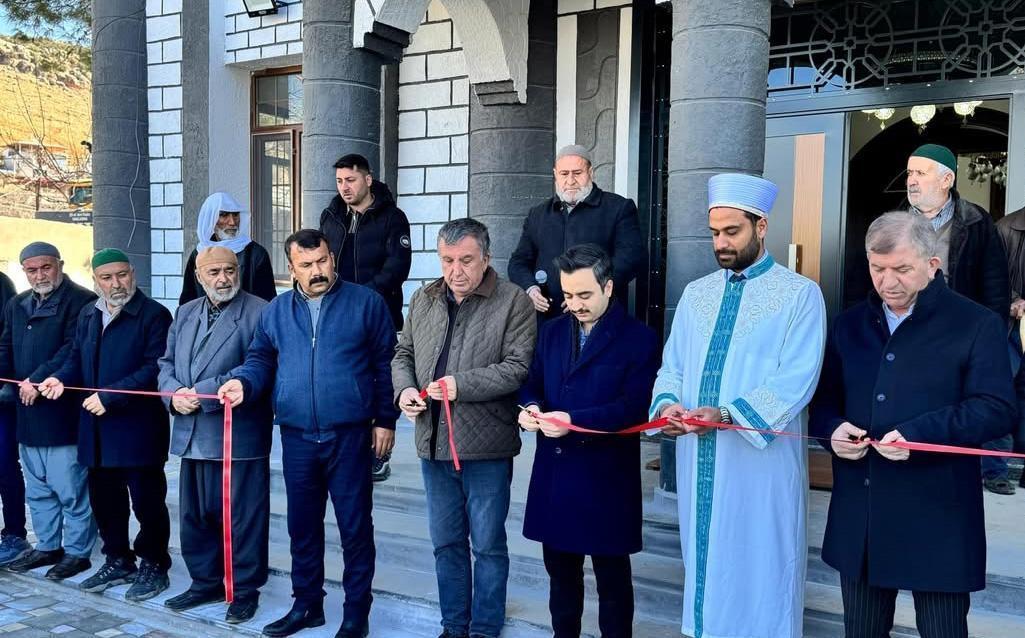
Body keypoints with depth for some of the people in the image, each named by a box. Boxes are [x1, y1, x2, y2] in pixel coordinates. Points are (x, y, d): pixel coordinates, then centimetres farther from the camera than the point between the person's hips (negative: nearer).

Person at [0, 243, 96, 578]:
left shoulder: (80, 301, -9)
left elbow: (73, 349, -16)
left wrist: (38, 380, -18)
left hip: (62, 410, -8)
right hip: (27, 411, 8)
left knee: (70, 489, -1)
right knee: (37, 489, 17)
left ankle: (77, 552, 10)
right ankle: (47, 546, 29)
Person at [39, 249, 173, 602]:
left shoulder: (154, 315, -9)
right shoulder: (88, 316, 15)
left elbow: (155, 367, -18)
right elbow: (77, 358, 20)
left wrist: (110, 397, -21)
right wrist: (62, 377, -3)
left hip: (139, 426, -7)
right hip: (97, 427, 7)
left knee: (146, 499, 0)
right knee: (104, 499, 15)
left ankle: (154, 566, 15)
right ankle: (118, 561, 31)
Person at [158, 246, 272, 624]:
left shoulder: (259, 312, -9)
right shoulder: (185, 313, 16)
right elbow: (166, 362, 15)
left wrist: (202, 393, -18)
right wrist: (174, 394, -6)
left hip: (238, 434, -7)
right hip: (192, 434, 7)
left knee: (242, 516, 3)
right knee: (195, 514, 17)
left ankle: (245, 589, 17)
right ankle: (205, 582, 32)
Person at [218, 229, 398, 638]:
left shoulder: (366, 303, -2)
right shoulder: (276, 311, 9)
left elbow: (385, 365, -1)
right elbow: (261, 359, 12)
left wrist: (385, 420, -4)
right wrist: (244, 382, -10)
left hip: (350, 435, -3)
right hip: (296, 438, 4)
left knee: (355, 525, 4)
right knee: (302, 524, 15)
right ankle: (306, 604, 31)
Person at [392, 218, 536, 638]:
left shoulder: (513, 301, -8)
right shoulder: (424, 299, 9)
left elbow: (518, 367, -15)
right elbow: (403, 354, 16)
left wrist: (462, 385, -22)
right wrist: (404, 389, -4)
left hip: (486, 446, -5)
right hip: (433, 442, 5)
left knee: (487, 544, 7)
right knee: (445, 541, 16)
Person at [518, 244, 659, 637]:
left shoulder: (639, 338, -8)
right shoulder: (552, 331, 10)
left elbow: (635, 407, -16)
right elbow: (532, 382, 12)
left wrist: (574, 420, -25)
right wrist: (530, 407, -11)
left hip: (606, 478, -5)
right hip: (553, 472, 5)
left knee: (612, 576, 10)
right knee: (559, 570, 18)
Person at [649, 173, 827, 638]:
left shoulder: (800, 294, -5)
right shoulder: (696, 293, 11)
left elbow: (796, 380, -14)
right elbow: (672, 365, 9)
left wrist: (727, 414, -26)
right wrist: (667, 403, -13)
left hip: (762, 460, -5)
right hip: (699, 456, 5)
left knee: (758, 572, 5)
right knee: (706, 562, 15)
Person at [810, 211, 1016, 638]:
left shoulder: (977, 325, -3)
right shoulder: (850, 325, 12)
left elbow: (997, 410, -11)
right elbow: (825, 400, 17)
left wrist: (918, 435, -23)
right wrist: (832, 430, -6)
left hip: (936, 518, -4)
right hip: (858, 516, 5)